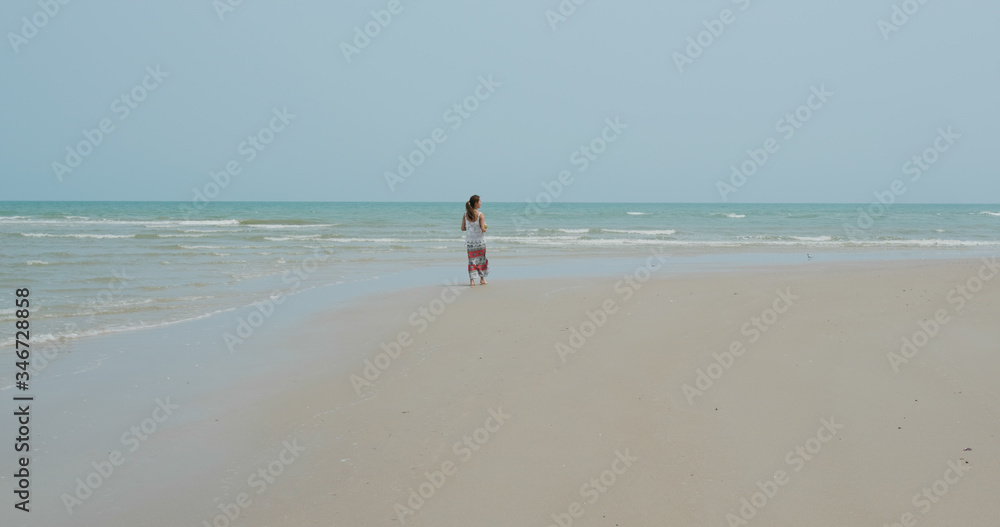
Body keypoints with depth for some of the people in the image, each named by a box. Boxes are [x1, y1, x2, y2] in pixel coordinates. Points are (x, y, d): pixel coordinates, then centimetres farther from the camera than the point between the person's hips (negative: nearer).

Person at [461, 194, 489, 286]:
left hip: (469, 241, 3)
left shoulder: (465, 215, -2)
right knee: (482, 259, 15)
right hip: (480, 241, -3)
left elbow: (463, 228, 1)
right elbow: (483, 229, -18)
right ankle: (482, 279, 23)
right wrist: (485, 229, 4)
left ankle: (472, 280, 1)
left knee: (471, 260, 8)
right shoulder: (480, 215, -14)